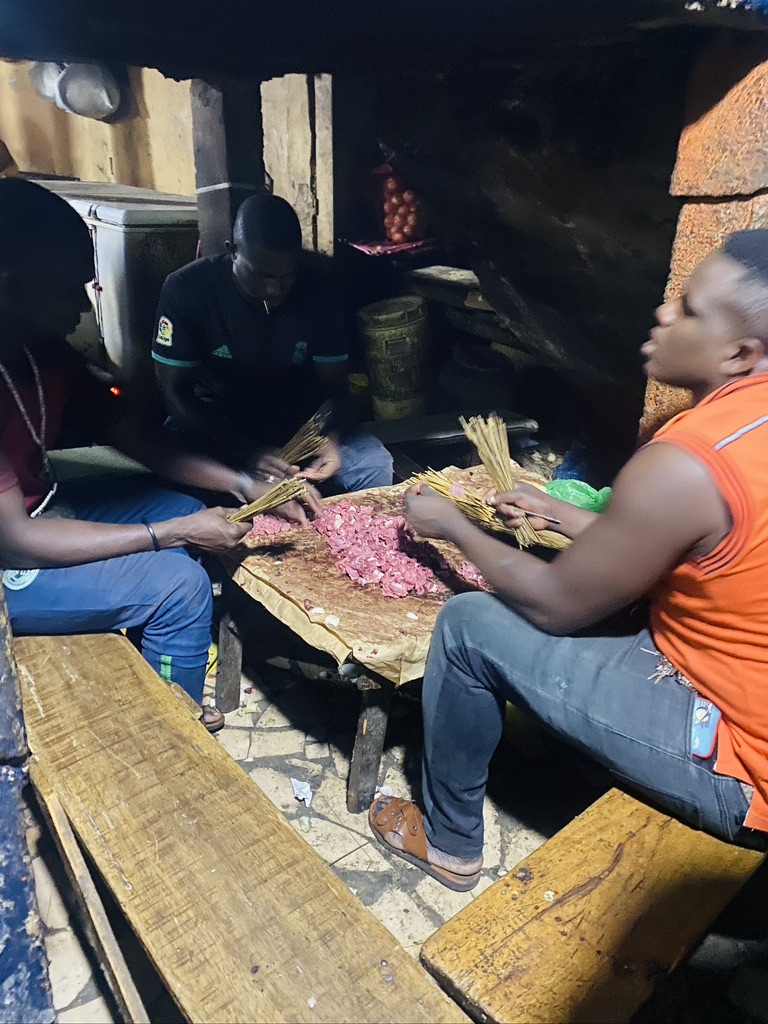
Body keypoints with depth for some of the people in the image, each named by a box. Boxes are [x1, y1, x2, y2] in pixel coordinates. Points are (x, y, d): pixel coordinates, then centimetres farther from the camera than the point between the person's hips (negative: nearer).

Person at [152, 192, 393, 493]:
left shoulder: (314, 288, -9)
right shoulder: (186, 290, -16)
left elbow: (333, 383, -4)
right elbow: (175, 393, -15)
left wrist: (332, 440, -27)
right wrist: (247, 452, -30)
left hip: (298, 422, 2)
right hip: (213, 424, -1)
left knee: (374, 463, -23)